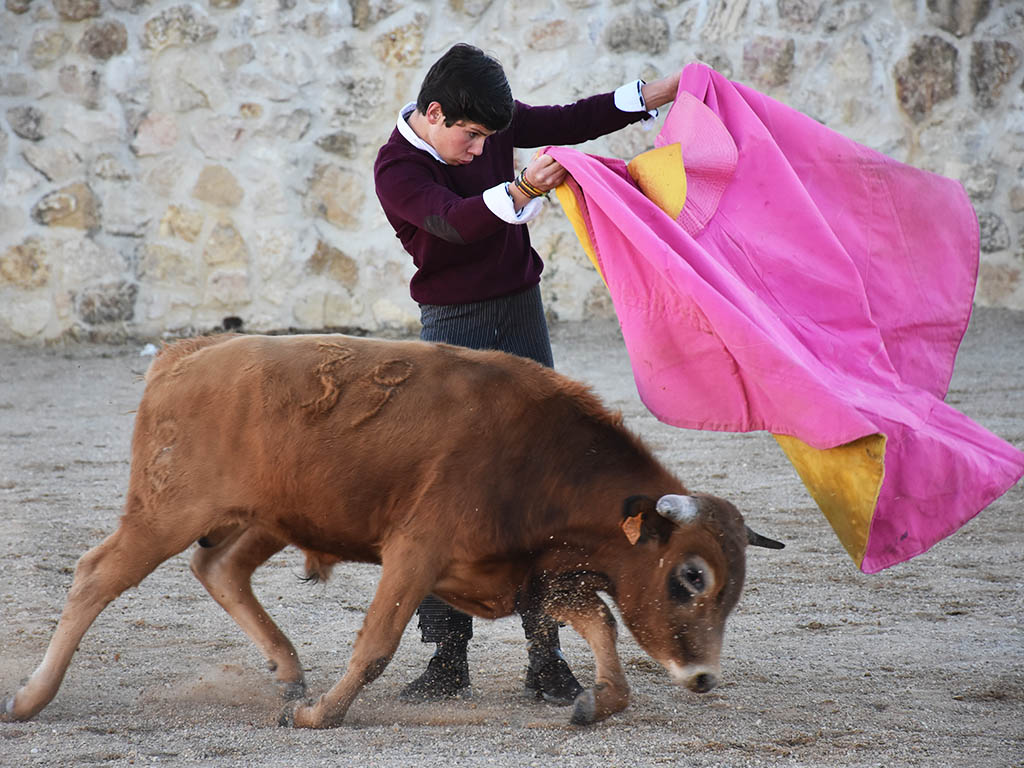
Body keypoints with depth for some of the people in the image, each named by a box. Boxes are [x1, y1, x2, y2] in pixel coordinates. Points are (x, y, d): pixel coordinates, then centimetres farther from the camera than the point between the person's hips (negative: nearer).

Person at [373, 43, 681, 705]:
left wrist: (652, 95, 6)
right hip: (451, 328, -4)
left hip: (521, 318, 4)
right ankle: (449, 659, -2)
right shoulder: (397, 171, -16)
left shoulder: (489, 124, 1)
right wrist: (521, 192, -49)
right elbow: (453, 221, -33)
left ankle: (546, 657, 1)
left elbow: (570, 123, 12)